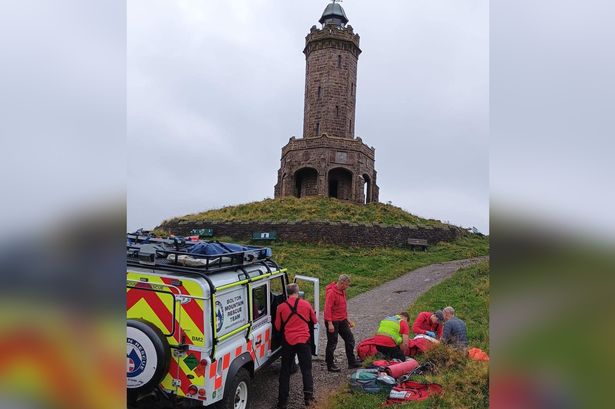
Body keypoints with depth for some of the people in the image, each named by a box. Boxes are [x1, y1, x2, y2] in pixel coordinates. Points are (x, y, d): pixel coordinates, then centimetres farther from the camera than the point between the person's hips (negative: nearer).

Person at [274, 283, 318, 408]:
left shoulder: (281, 307, -5)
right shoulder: (306, 304, -3)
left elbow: (278, 327, 4)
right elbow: (314, 321, 12)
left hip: (288, 341, 0)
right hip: (304, 341, 0)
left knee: (285, 372, 11)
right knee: (306, 370, 10)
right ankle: (308, 396, 1)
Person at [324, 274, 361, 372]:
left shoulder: (342, 291, 8)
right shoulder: (331, 292, -21)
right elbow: (327, 308, -23)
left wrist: (346, 319, 20)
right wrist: (330, 323, -25)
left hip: (342, 320, 9)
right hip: (333, 321, -9)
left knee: (350, 339, 11)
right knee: (332, 343, 3)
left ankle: (352, 362, 23)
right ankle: (330, 365, 17)